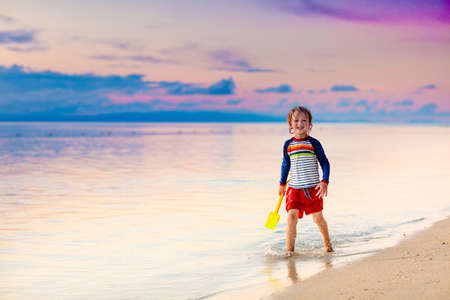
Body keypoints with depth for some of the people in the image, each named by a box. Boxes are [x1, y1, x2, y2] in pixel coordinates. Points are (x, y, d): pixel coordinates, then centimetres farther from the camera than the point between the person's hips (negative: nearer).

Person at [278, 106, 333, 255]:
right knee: (292, 216, -12)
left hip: (313, 188, -1)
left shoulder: (314, 143, -4)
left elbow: (324, 163, 0)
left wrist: (324, 182, -10)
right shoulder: (288, 145, 3)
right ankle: (289, 249, -5)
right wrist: (282, 183, 22)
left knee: (318, 217, 9)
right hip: (294, 188, 1)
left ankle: (327, 242, 34)